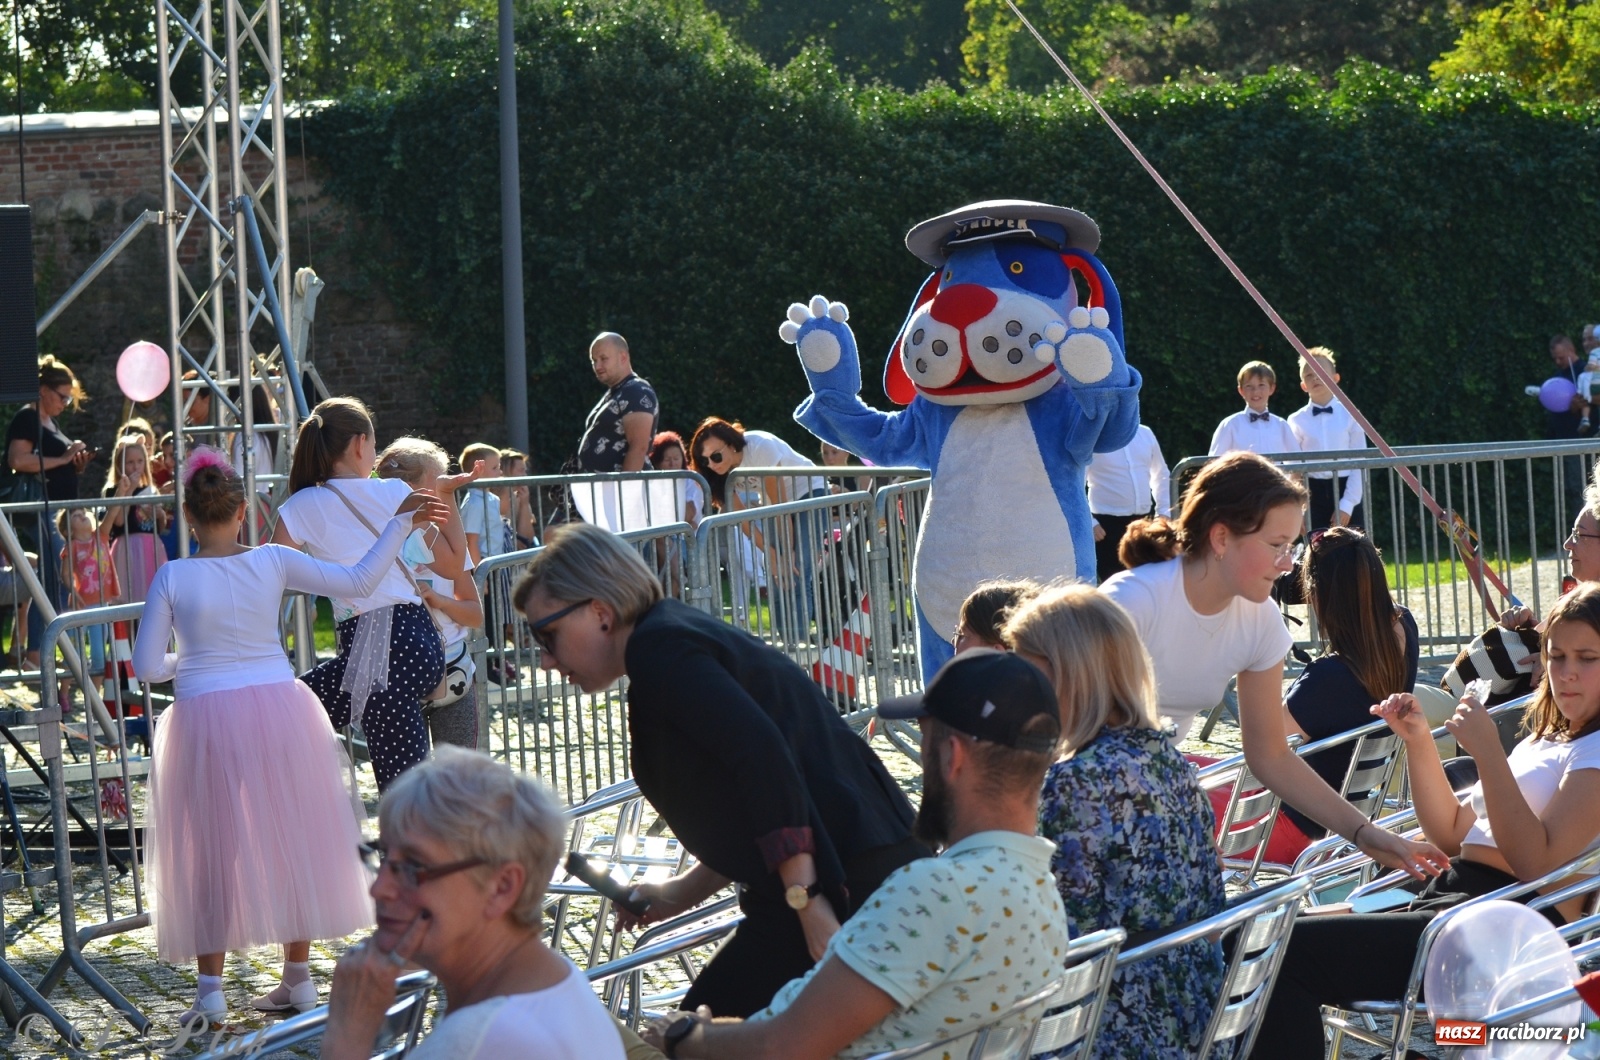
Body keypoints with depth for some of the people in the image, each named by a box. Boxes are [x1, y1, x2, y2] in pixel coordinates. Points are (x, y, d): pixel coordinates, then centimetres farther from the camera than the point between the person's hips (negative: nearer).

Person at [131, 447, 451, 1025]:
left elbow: (147, 667, -4)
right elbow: (359, 580, 1)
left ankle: (210, 988, 4)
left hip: (206, 717, -2)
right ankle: (298, 976, 19)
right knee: (290, 839, 14)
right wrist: (401, 522, 9)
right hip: (278, 707, 2)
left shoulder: (172, 578, -7)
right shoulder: (273, 563, -3)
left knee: (211, 847, 6)